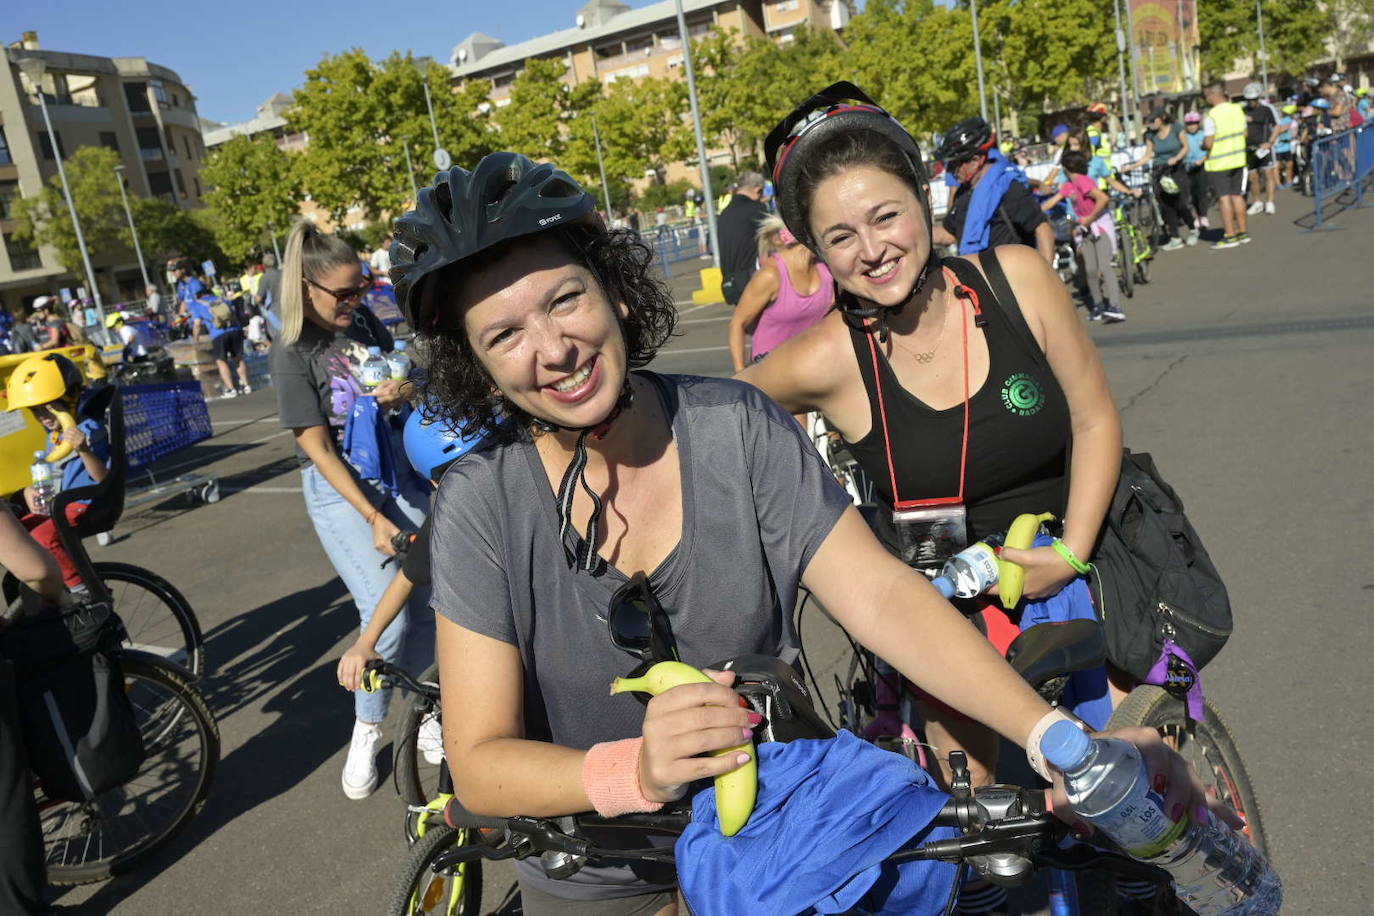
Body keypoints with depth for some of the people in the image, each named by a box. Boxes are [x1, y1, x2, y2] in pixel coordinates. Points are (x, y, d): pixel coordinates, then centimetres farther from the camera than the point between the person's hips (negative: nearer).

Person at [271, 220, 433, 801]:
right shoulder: (293, 354, -12)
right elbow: (317, 447, -14)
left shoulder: (363, 320, 2)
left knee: (428, 600, -1)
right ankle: (366, 730, 10)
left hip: (397, 474, 5)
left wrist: (403, 392, -10)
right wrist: (373, 519, -19)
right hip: (339, 490, -5)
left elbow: (404, 379, 16)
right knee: (387, 615, -15)